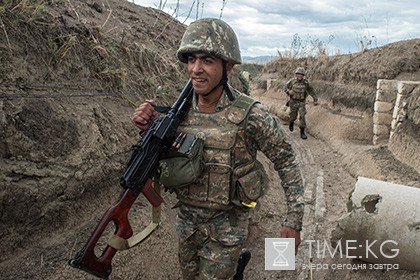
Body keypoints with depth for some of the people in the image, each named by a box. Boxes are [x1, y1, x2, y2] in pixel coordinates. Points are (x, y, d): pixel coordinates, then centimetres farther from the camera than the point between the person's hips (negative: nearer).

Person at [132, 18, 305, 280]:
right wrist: (150, 128, -15)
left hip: (227, 222, -5)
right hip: (187, 218, 5)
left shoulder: (251, 115, -22)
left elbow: (286, 161, -11)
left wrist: (294, 220, -11)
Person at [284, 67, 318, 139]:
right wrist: (288, 91, -19)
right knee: (293, 116, 12)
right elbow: (286, 88, 3)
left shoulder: (306, 82, -9)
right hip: (293, 101, 0)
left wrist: (315, 99, 6)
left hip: (301, 102, 0)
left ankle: (302, 133, -5)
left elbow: (311, 91, 4)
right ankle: (291, 122, 50)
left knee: (302, 116, -13)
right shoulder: (292, 81, -10)